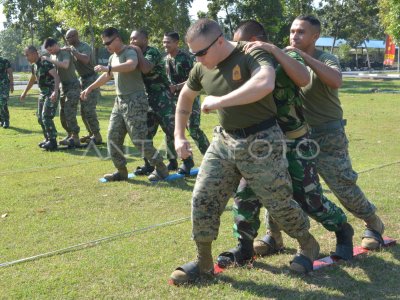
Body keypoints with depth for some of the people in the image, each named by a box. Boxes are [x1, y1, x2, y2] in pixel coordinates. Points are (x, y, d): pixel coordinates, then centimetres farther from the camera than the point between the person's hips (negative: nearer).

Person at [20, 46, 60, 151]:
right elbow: (32, 80, 27)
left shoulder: (46, 63, -18)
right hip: (43, 93, 9)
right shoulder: (34, 66, 9)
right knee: (40, 117, 10)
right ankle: (47, 139, 21)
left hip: (52, 93, -9)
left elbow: (57, 77, -29)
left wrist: (56, 91, -44)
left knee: (46, 116, -16)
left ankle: (53, 141, -10)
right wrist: (24, 93, 34)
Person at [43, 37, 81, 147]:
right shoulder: (53, 56, 11)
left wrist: (49, 59, -28)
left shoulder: (65, 53, -13)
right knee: (63, 113, 10)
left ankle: (76, 139, -11)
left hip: (73, 86, -9)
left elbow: (65, 65, -34)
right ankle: (69, 135, 21)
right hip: (63, 87, 9)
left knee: (69, 113, -14)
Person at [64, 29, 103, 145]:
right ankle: (91, 133, 20)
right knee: (83, 110, 11)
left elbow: (85, 59, -38)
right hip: (83, 79, 9)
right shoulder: (72, 48, 9)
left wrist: (71, 50, -32)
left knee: (89, 109, -12)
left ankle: (97, 136, -5)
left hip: (91, 79, -9)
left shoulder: (85, 47, -18)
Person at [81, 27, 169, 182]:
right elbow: (106, 76, 30)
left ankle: (161, 168, 3)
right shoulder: (113, 57, 16)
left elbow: (131, 65, -36)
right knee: (113, 137, 7)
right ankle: (121, 171, 16)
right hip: (120, 101, 9)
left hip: (135, 101, -9)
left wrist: (108, 68, -34)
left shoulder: (130, 52, -12)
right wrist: (90, 88, 30)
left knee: (139, 139, -10)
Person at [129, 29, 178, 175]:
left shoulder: (152, 52, -14)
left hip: (162, 98, -8)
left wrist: (138, 52, -21)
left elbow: (145, 69, -34)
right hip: (147, 99, 8)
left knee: (171, 131, -4)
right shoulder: (137, 55, 12)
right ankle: (148, 165, 15)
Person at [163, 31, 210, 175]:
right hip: (175, 98, 7)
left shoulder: (185, 58, -15)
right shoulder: (166, 59, 6)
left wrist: (176, 87, -25)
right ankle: (187, 161, 13)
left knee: (193, 129, -12)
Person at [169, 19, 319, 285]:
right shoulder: (202, 69, 0)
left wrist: (219, 101, -35)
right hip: (224, 140, 6)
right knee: (202, 199, 2)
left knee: (279, 202, 4)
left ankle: (309, 246, 32)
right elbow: (186, 97, 19)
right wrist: (179, 136, 12)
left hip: (261, 142, -6)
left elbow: (265, 84, -42)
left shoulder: (253, 55, -20)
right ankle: (204, 263, 18)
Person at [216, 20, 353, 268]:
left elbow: (304, 79, -35)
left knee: (309, 198, 1)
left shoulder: (285, 58, -13)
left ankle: (343, 231, 27)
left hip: (294, 143, -5)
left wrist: (272, 49, -36)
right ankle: (245, 249, 14)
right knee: (246, 195, 0)